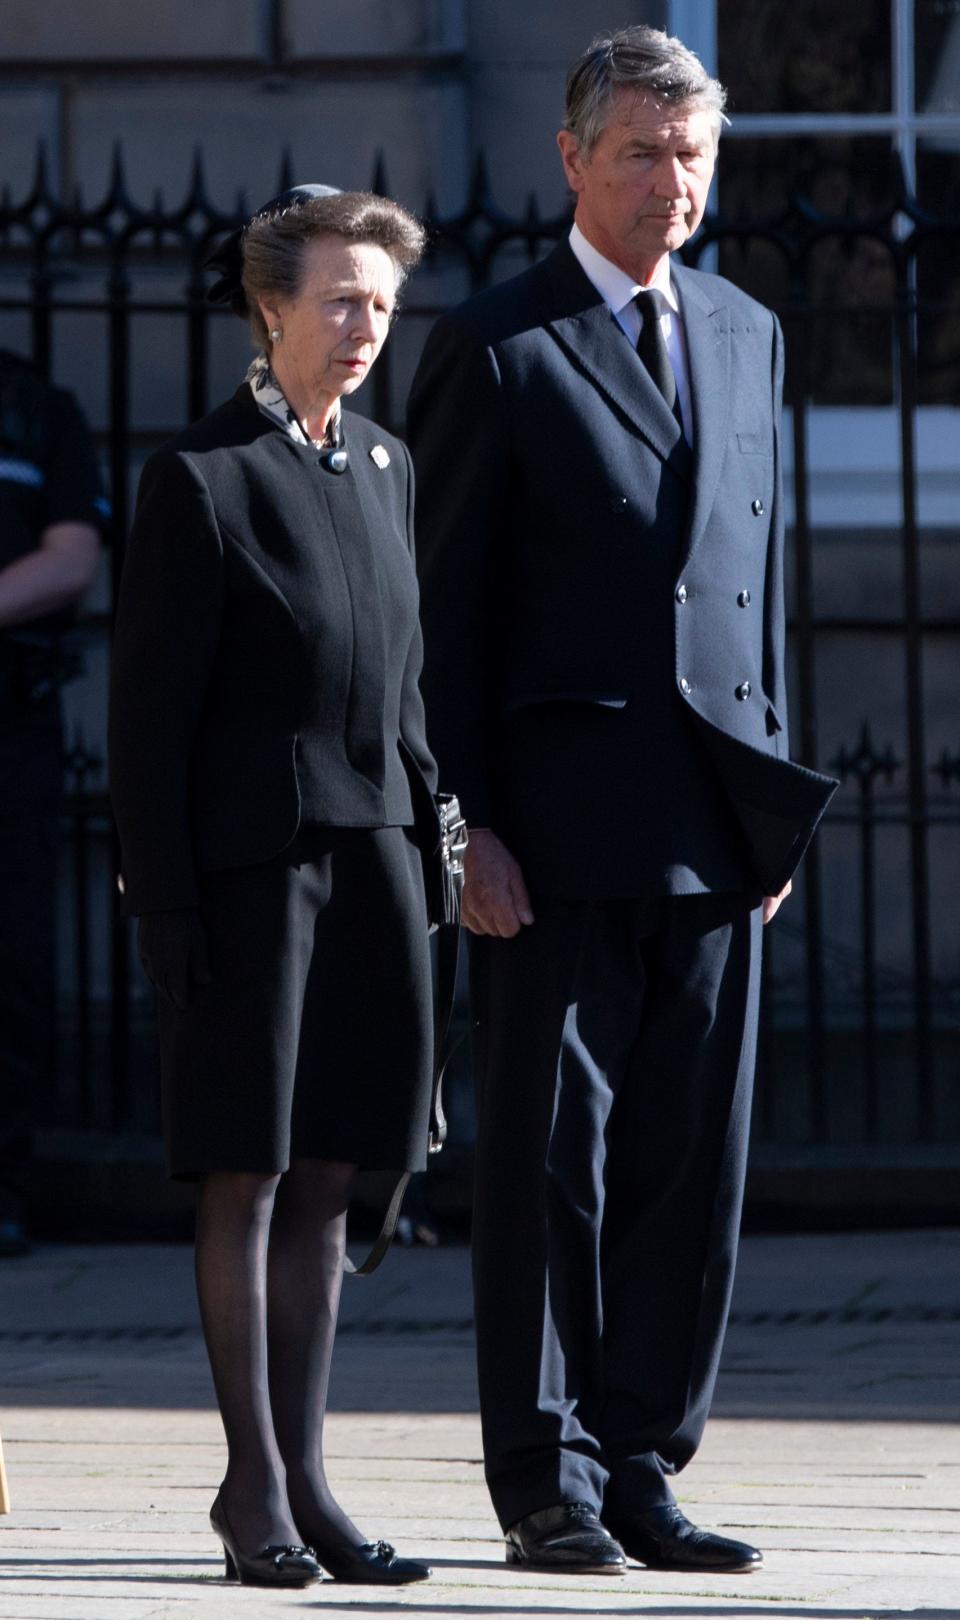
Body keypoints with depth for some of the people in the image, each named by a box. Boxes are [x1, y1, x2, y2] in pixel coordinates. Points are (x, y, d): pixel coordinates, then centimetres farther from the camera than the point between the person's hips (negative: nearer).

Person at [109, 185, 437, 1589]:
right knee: (247, 1178, -1)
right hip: (251, 862, -6)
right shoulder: (201, 479, -7)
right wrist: (167, 907, -11)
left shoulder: (386, 468, 13)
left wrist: (424, 835, 13)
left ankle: (300, 1477, 12)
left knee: (327, 1181, 7)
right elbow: (148, 717, -7)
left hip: (372, 855, 6)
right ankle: (256, 1483, 6)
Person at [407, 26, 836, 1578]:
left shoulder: (747, 337, 15)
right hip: (563, 822, -5)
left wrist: (775, 791, 12)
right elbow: (442, 611, -3)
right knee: (550, 1158, -1)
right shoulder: (494, 348, -2)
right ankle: (547, 1486, 5)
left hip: (713, 832, 5)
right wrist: (463, 825, -10)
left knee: (691, 1160, 4)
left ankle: (642, 1466, 12)